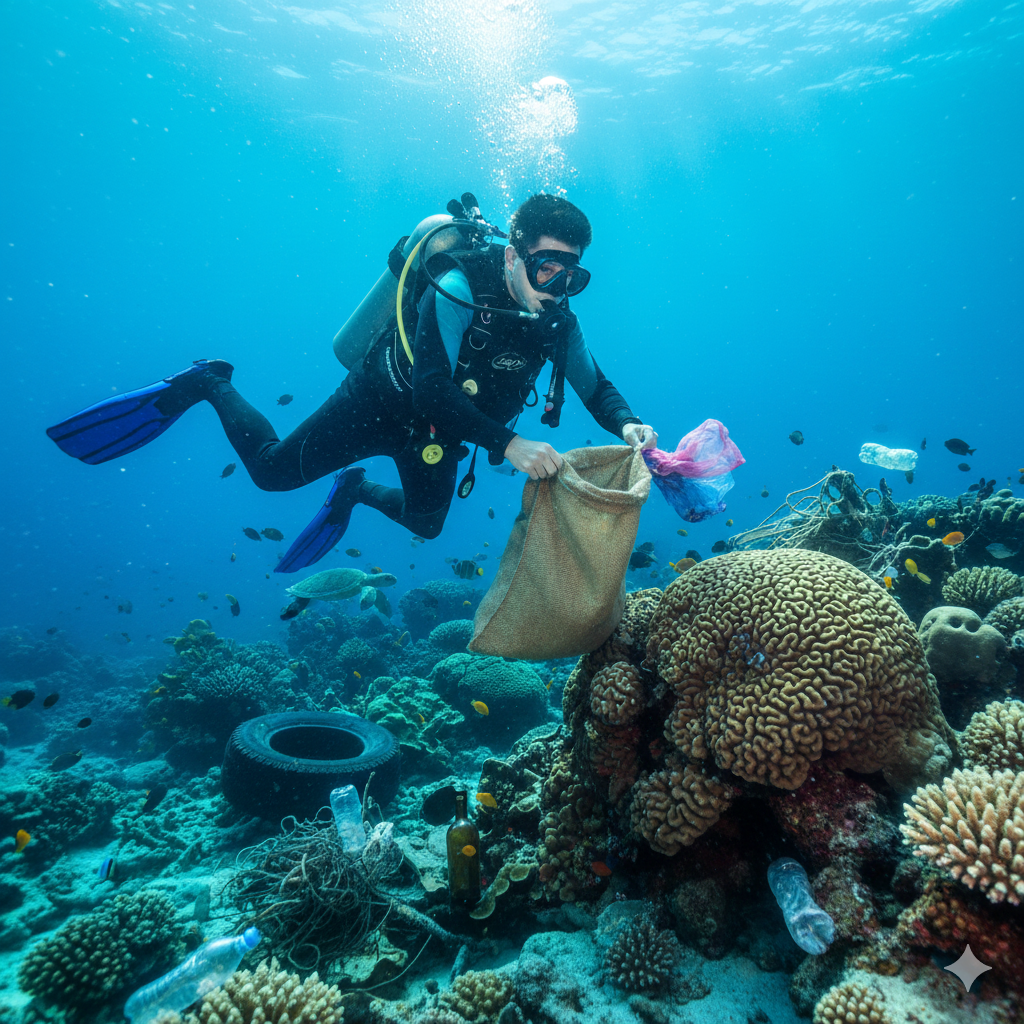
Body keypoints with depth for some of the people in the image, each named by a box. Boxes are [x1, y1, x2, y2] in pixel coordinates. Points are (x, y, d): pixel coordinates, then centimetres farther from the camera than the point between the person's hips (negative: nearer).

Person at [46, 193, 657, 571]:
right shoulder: (460, 287, -32)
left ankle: (357, 490, 48)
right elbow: (430, 387, -40)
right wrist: (506, 444, -49)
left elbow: (596, 387, -8)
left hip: (439, 430, 6)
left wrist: (627, 425, -29)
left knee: (425, 524, 20)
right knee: (273, 469, 2)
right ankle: (209, 386, 27)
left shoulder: (558, 317, -13)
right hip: (383, 401, -6)